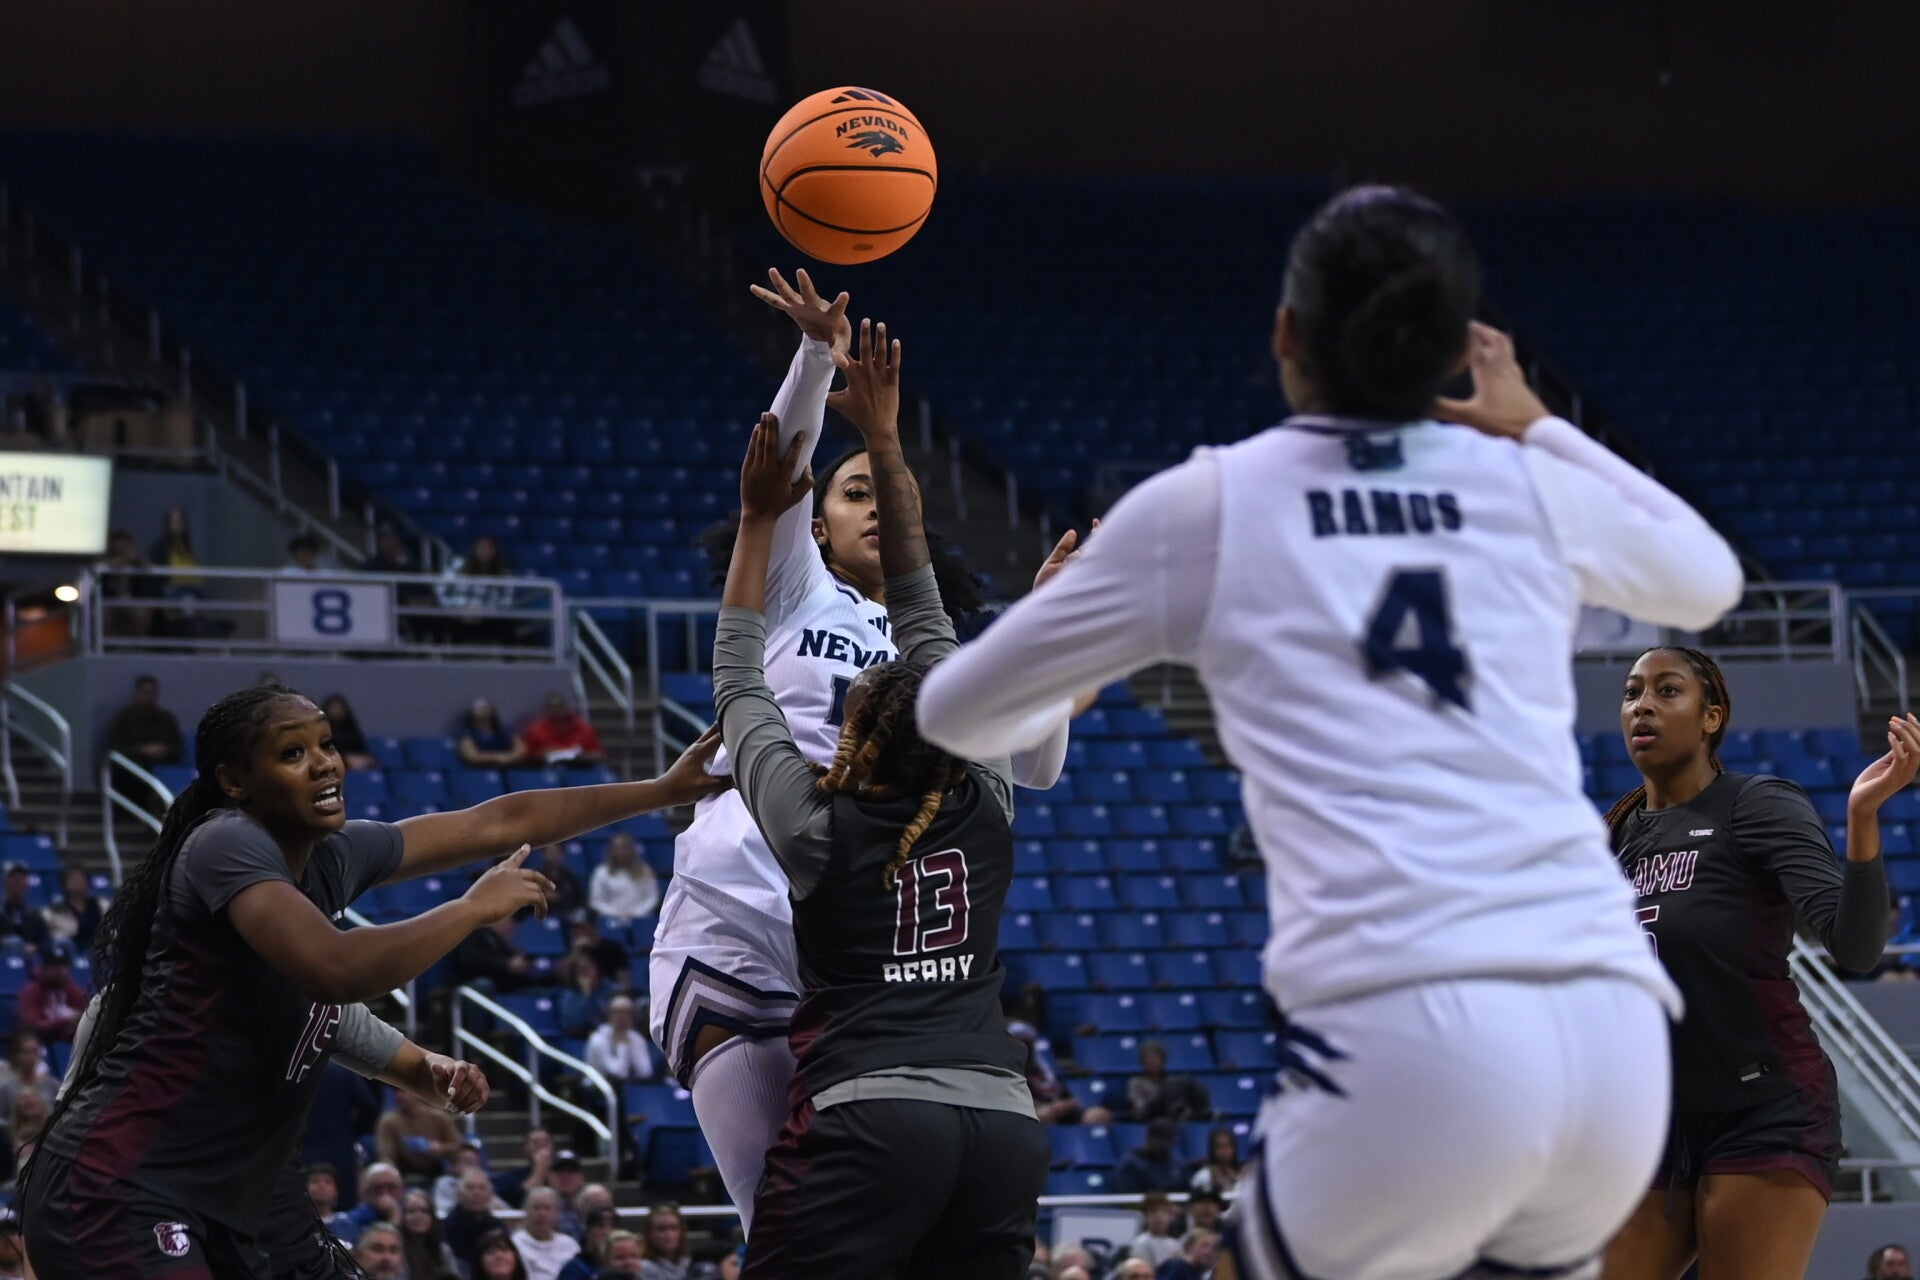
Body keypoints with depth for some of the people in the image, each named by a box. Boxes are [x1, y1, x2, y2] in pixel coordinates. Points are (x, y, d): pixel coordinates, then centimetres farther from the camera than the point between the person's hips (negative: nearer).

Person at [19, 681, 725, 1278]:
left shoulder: (336, 855, 11)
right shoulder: (226, 844, -13)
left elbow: (499, 822, 20)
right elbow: (336, 969, -28)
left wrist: (661, 791, 21)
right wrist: (477, 906, -15)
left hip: (211, 1214, 10)